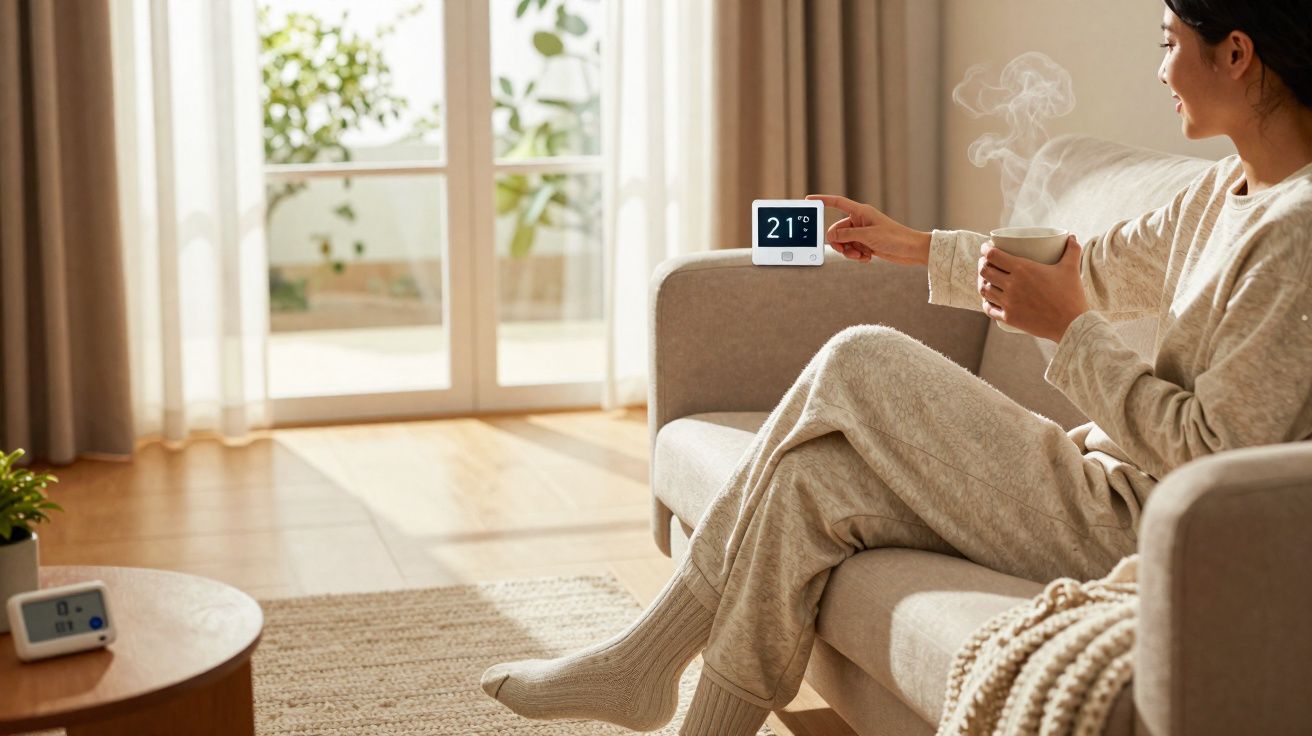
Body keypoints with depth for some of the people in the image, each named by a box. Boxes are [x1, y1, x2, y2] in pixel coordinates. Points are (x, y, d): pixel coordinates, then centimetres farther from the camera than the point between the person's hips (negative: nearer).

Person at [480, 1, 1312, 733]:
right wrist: (915, 244, 26)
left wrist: (1069, 328, -17)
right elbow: (1102, 268, 24)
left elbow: (1215, 456, -23)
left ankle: (646, 659, 1)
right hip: (1105, 476, 9)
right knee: (808, 478, -4)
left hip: (1134, 524, -9)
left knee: (858, 364, -12)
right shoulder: (1228, 190, 10)